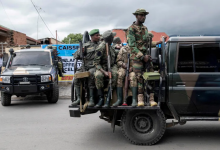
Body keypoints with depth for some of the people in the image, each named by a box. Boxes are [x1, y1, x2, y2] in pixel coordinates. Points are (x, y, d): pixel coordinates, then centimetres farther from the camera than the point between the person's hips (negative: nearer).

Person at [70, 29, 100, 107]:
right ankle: (78, 98, -17)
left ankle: (91, 99, -30)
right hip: (85, 66, 2)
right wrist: (81, 51, -4)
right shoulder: (85, 45, 16)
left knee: (90, 74, -35)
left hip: (95, 66, -2)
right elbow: (75, 56, 15)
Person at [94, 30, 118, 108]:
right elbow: (96, 63, -14)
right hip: (102, 67, -4)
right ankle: (101, 98, -24)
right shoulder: (101, 47, -15)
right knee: (98, 75, -37)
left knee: (115, 74, -30)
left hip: (112, 66, 5)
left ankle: (108, 99, -27)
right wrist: (104, 72, -24)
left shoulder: (109, 45, 6)